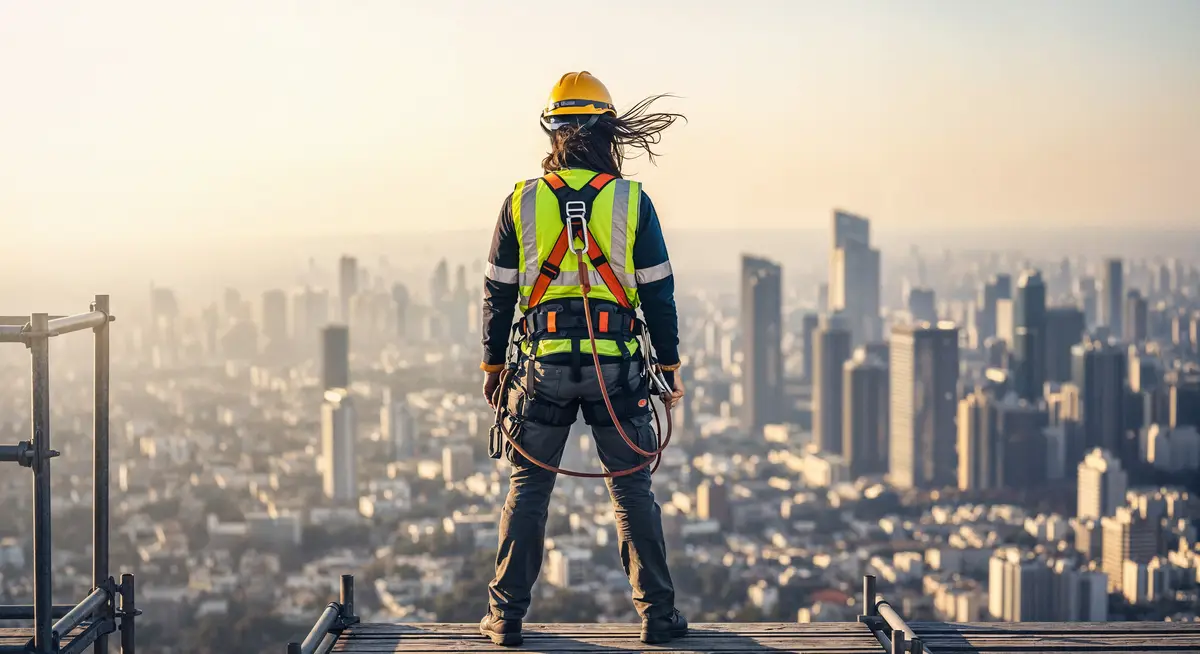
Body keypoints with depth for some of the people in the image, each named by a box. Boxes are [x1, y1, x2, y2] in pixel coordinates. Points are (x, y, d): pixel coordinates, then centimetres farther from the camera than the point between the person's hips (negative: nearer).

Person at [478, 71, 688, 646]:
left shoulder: (521, 202, 2)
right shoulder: (632, 201, -1)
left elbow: (498, 294, 5)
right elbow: (658, 293, 1)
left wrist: (493, 365, 15)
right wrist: (669, 363, 11)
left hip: (545, 363, 1)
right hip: (616, 365, 0)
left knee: (528, 489, 9)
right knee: (632, 490, 8)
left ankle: (506, 616, 11)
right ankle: (657, 613, 10)